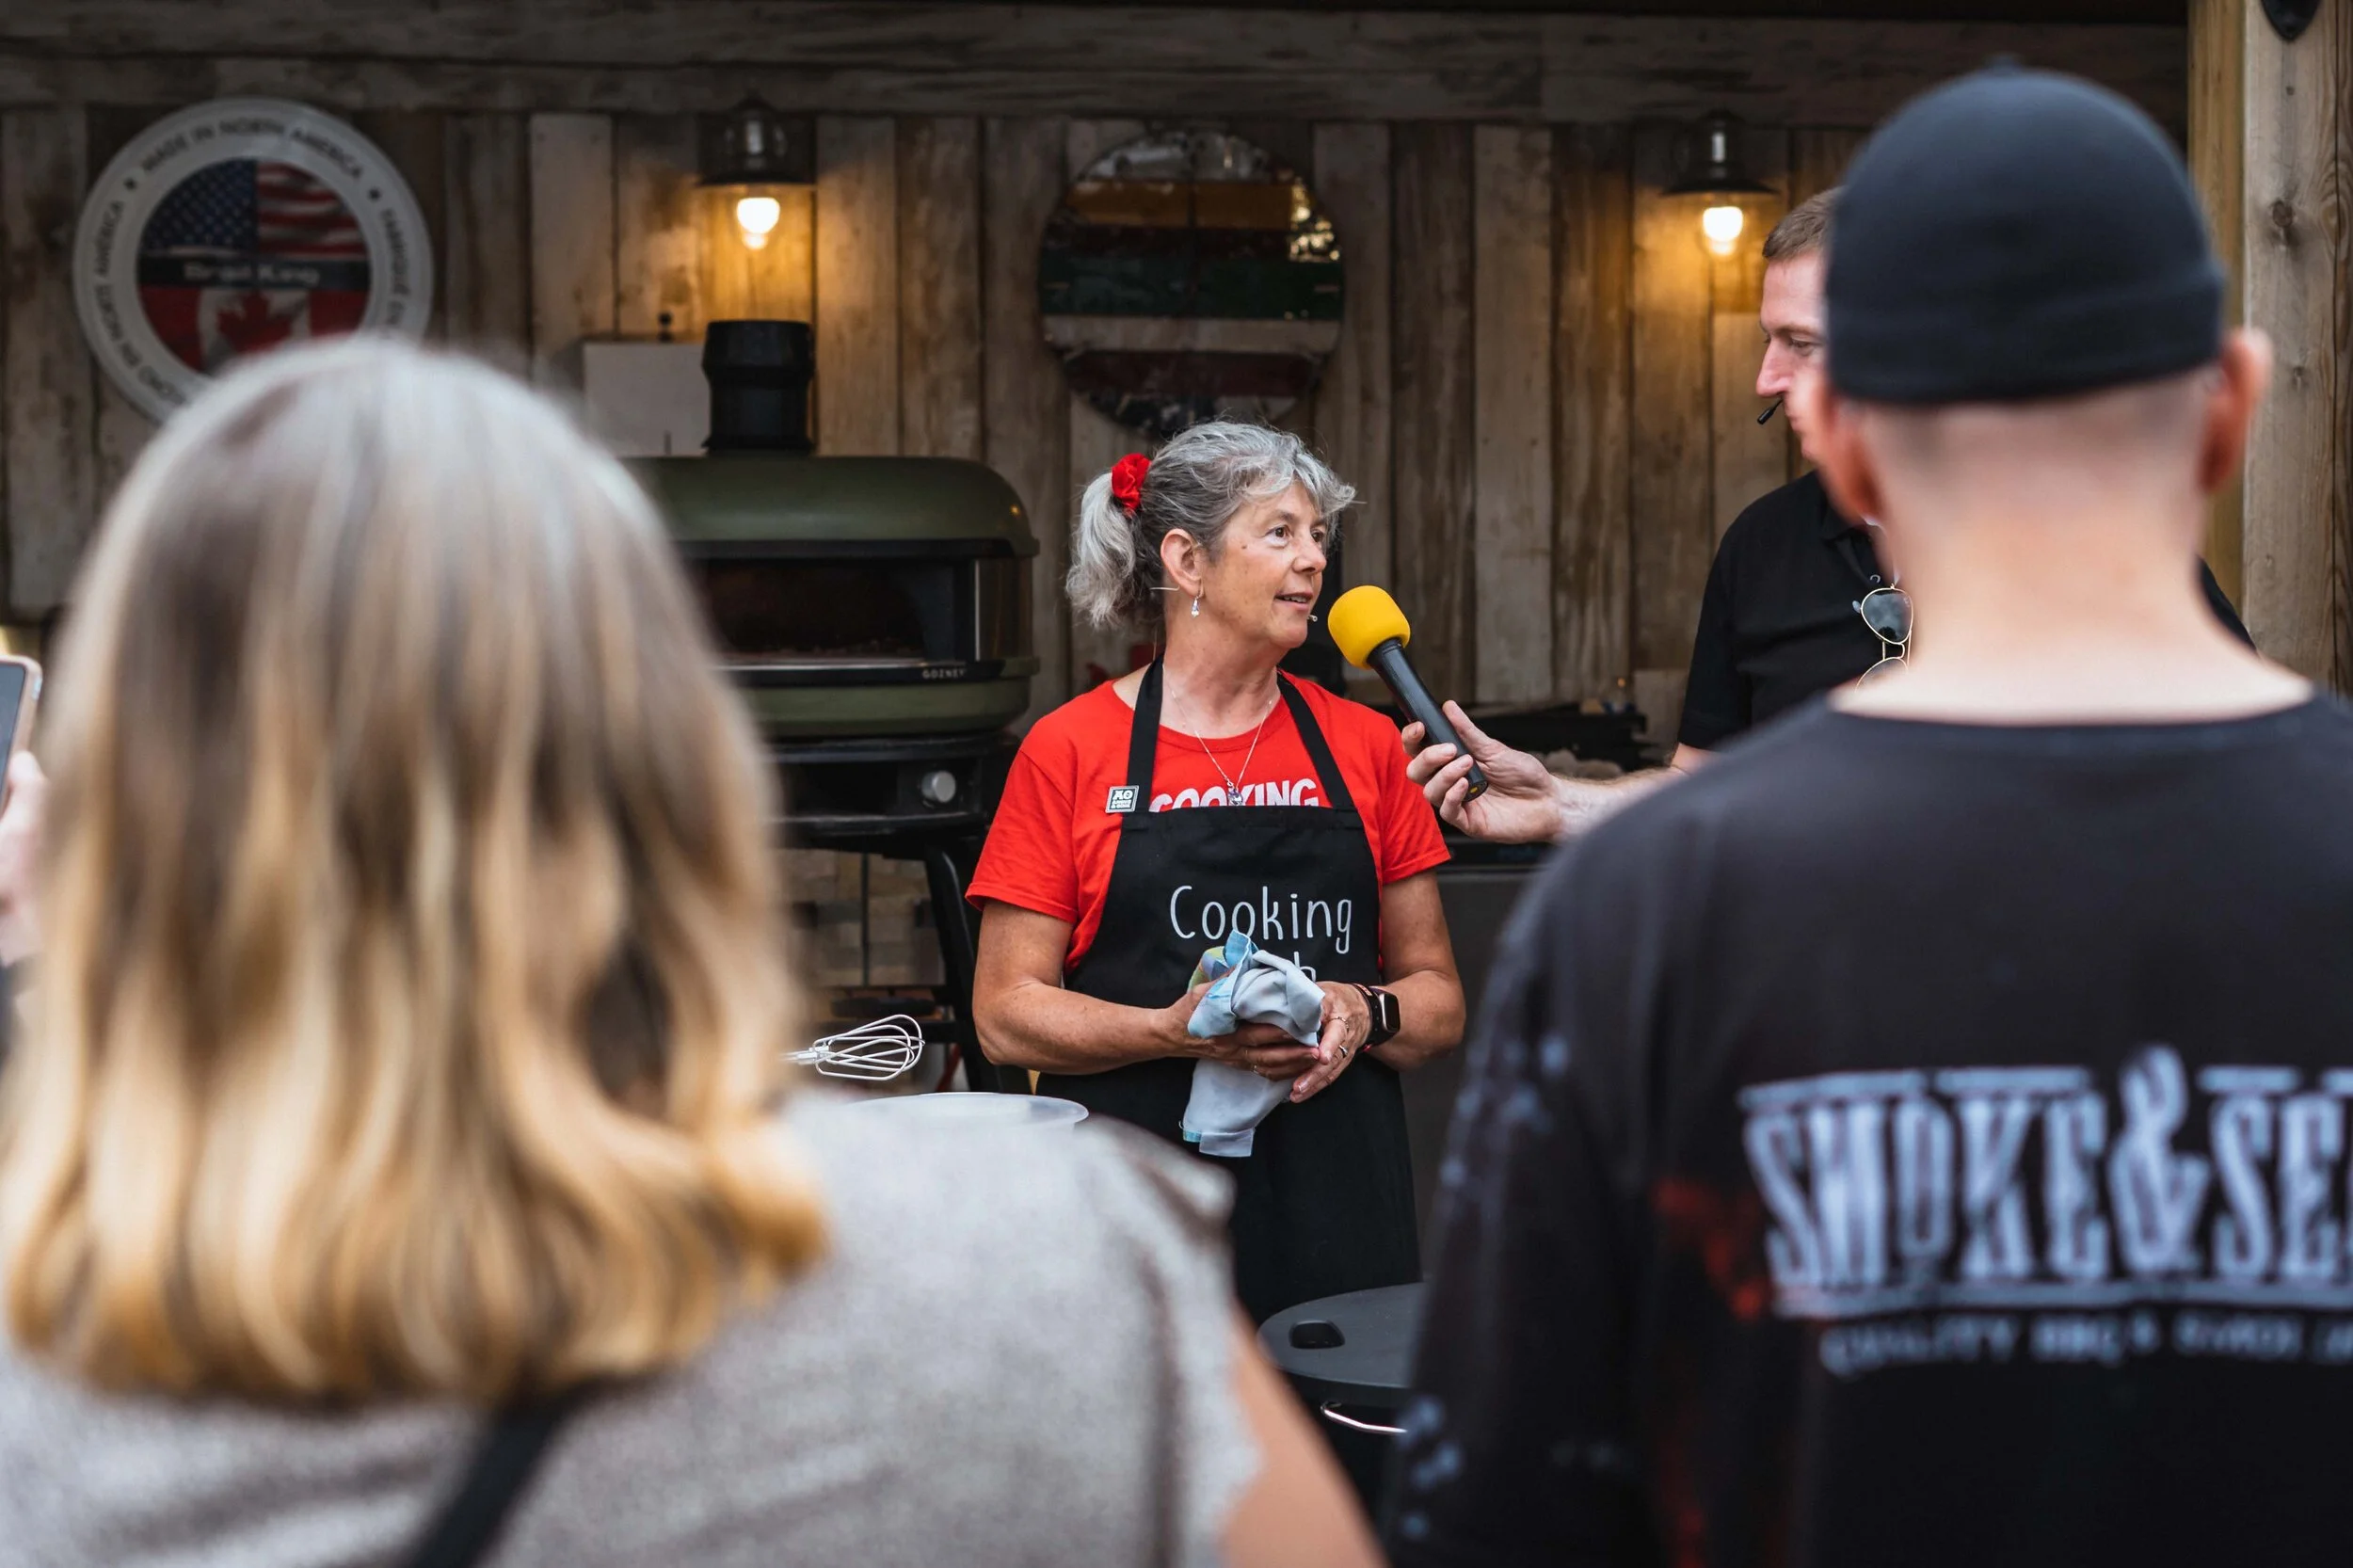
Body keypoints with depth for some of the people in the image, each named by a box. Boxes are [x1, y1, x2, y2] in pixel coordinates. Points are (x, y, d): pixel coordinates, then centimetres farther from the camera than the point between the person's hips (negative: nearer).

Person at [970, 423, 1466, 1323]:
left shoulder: (1362, 745, 10)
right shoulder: (1070, 751, 1)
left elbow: (1438, 999, 13)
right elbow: (1005, 1013, -1)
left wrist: (1365, 1014, -8)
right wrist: (1174, 1030, -16)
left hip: (1337, 1204, 2)